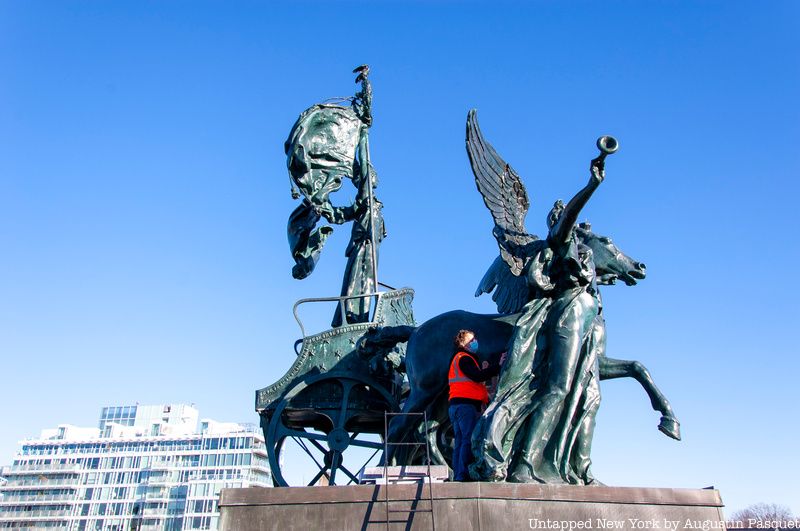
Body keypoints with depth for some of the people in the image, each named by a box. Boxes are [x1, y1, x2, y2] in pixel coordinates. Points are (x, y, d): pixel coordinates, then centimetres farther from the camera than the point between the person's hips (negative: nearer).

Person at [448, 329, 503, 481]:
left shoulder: (458, 358, 26)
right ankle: (463, 475, -17)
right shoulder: (464, 358, -5)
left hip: (456, 405, 10)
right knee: (469, 440, -13)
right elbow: (478, 377, -17)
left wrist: (483, 370, 9)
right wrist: (498, 366, -16)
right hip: (466, 404, -10)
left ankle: (458, 476, 6)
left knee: (460, 441, 7)